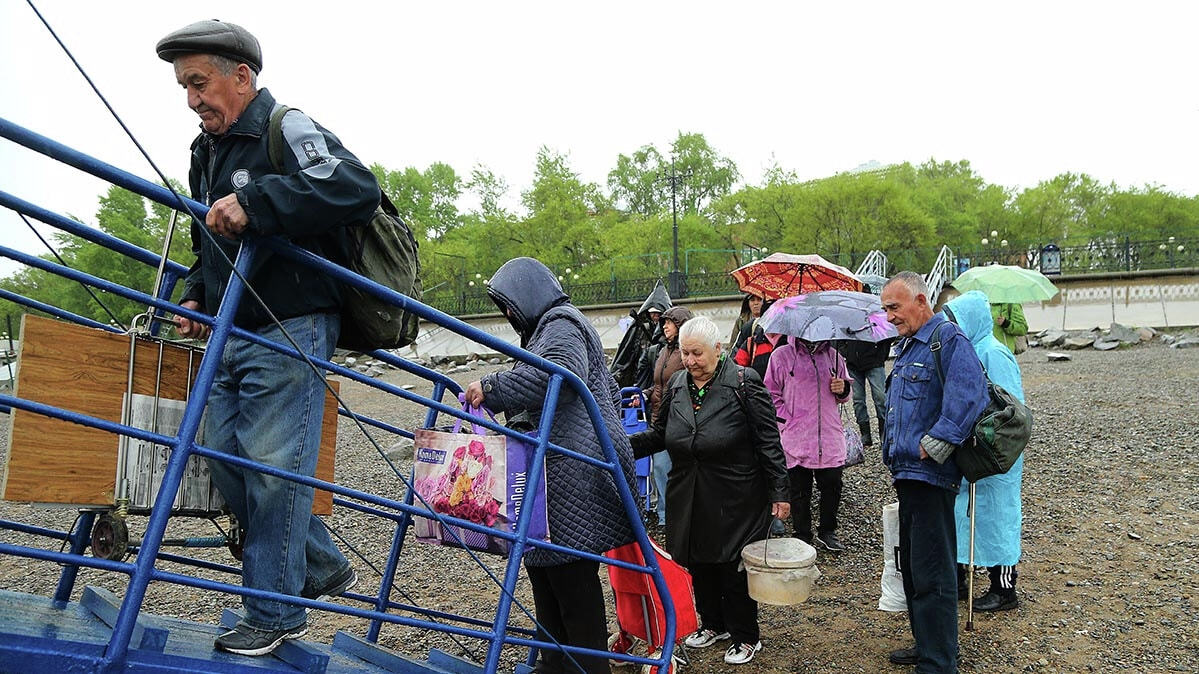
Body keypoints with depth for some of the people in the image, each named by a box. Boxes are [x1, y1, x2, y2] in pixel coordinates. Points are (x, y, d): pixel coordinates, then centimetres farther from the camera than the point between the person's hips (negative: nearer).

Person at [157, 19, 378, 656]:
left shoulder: (288, 130, -8)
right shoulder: (207, 151, 19)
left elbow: (359, 189, -27)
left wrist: (254, 202, -32)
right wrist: (195, 298, 13)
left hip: (290, 330, -9)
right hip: (234, 335, 10)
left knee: (273, 467, -5)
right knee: (226, 460, 11)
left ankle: (275, 612, 11)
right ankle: (323, 567, 26)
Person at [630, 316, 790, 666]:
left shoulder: (744, 383, -12)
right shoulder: (676, 385, 5)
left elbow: (769, 442, -11)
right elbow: (659, 434, 13)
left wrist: (780, 492, -12)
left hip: (735, 500, -5)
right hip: (688, 500, 6)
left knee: (735, 568, 4)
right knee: (698, 563, 16)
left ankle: (745, 636, 25)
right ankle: (713, 623, 38)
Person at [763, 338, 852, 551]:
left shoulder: (833, 356, 11)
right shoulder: (781, 356, -1)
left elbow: (844, 395, 22)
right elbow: (771, 395, 3)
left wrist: (843, 389, -1)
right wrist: (787, 422, -5)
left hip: (830, 439, 3)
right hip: (796, 440, -3)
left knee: (832, 486, 5)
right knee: (799, 491, 5)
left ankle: (827, 531, 26)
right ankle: (803, 537, 19)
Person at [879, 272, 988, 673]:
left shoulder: (948, 339, -14)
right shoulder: (908, 346, 17)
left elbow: (968, 397, -26)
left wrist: (933, 446, -23)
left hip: (929, 476, -10)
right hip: (907, 473, 10)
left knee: (931, 575, -4)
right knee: (911, 568, 19)